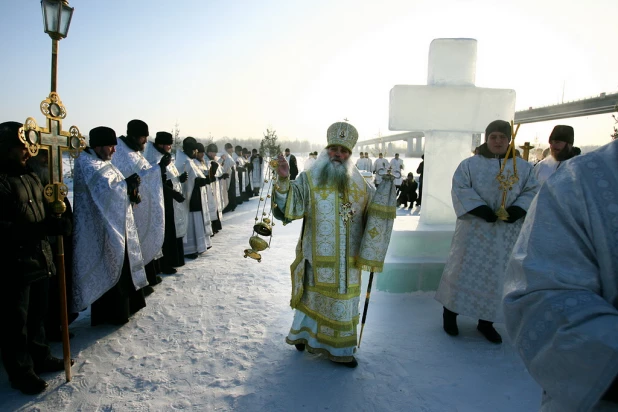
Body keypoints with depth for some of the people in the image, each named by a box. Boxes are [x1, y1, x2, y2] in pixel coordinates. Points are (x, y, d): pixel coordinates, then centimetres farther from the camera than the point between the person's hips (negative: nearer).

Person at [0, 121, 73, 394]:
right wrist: (41, 229, -29)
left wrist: (57, 222, -1)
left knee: (38, 314, 20)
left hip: (39, 258, 8)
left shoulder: (31, 177, 12)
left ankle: (40, 357, 36)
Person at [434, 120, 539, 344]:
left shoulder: (523, 167, 9)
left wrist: (518, 209, -17)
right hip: (474, 226, -2)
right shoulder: (469, 164, 2)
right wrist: (480, 209, -22)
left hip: (506, 231, 3)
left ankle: (486, 321, 21)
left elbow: (532, 191, 3)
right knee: (463, 269, 2)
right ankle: (450, 312, 18)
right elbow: (460, 189, -8)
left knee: (496, 274, 8)